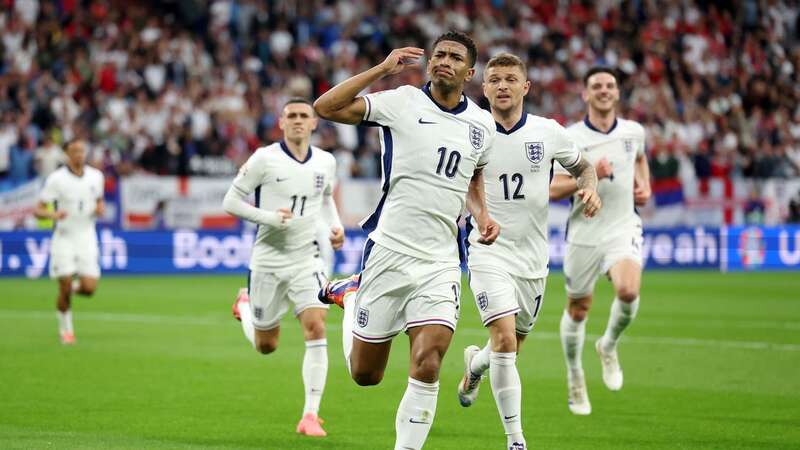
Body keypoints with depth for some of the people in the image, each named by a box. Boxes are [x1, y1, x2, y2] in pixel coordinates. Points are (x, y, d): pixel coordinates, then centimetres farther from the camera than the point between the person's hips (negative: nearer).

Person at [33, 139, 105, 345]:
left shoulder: (96, 176, 3)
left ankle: (76, 287, 27)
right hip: (64, 238, -3)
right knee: (65, 291, -6)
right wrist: (54, 214, -29)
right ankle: (65, 329, 18)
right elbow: (38, 210, -8)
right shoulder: (56, 179, -9)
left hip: (87, 238, 3)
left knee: (89, 288, -9)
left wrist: (100, 209, -4)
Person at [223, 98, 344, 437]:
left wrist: (335, 226, 6)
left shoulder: (326, 162, 4)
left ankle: (310, 415, -15)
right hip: (268, 260, -2)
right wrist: (268, 217, -20)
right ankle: (245, 304, 48)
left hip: (307, 260, 2)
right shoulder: (264, 159, -9)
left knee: (316, 329, -20)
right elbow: (231, 201, -6)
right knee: (265, 346, 11)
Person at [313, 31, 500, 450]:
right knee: (364, 374, 10)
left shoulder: (482, 123, 9)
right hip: (389, 253, -3)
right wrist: (382, 69, -19)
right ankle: (351, 296, 40)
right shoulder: (403, 102, -6)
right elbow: (324, 107, -16)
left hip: (441, 264, 3)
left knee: (427, 368, -15)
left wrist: (482, 215, 8)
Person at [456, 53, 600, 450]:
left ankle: (475, 364, 52)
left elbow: (582, 167, 15)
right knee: (505, 340, -20)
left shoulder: (548, 132, -2)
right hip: (489, 255, -3)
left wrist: (590, 188, -6)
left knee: (511, 346, 14)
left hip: (533, 257, 3)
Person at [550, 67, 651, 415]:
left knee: (628, 291, -26)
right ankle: (575, 377, 33)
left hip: (623, 229, 1)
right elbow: (553, 190, -11)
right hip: (584, 233, -1)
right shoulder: (570, 138, -7)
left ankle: (609, 346, 5)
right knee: (578, 309, 9)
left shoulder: (634, 132, 4)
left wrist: (644, 186, 11)